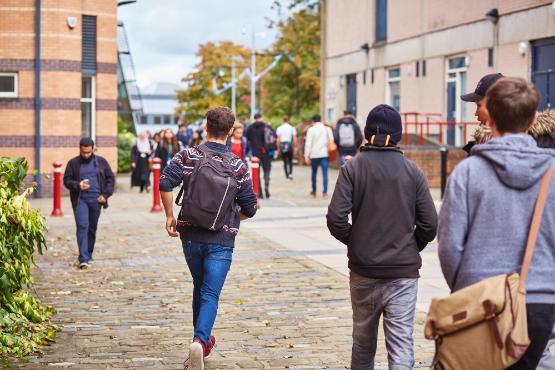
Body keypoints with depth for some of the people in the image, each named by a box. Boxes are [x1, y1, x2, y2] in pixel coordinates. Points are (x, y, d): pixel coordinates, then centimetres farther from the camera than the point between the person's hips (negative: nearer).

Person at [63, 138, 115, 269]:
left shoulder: (101, 162, 9)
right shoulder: (73, 163, 5)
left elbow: (110, 178, 10)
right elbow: (67, 181, 4)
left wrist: (105, 194, -1)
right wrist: (78, 185, -16)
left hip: (96, 199, 2)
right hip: (80, 199, -2)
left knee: (92, 228, 8)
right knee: (82, 226, -14)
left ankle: (88, 255, 22)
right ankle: (83, 259, -17)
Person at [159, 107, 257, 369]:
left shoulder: (188, 156, -2)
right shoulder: (237, 166, -4)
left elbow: (165, 183, -15)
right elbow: (250, 208, -1)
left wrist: (170, 216, -2)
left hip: (190, 235, 3)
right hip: (221, 239, -3)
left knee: (199, 288, 22)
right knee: (210, 294, -2)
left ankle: (203, 339, 33)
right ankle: (199, 341, -24)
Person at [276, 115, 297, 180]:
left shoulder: (279, 128, -1)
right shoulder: (292, 128, -1)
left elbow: (278, 139, -2)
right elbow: (294, 139, -3)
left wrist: (278, 148, 4)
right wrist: (295, 147, 4)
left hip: (282, 145, 0)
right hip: (289, 145, 0)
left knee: (285, 162, 6)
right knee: (290, 161, 14)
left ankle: (287, 175, 4)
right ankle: (290, 173, -5)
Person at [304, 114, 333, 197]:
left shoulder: (311, 130, -4)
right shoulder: (327, 129, 4)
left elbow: (308, 143, -7)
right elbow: (331, 140, 1)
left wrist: (306, 156, -4)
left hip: (314, 155, -1)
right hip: (324, 154, 1)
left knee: (314, 173, 12)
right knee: (325, 173, 0)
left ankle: (314, 191, 20)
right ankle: (325, 191, -6)